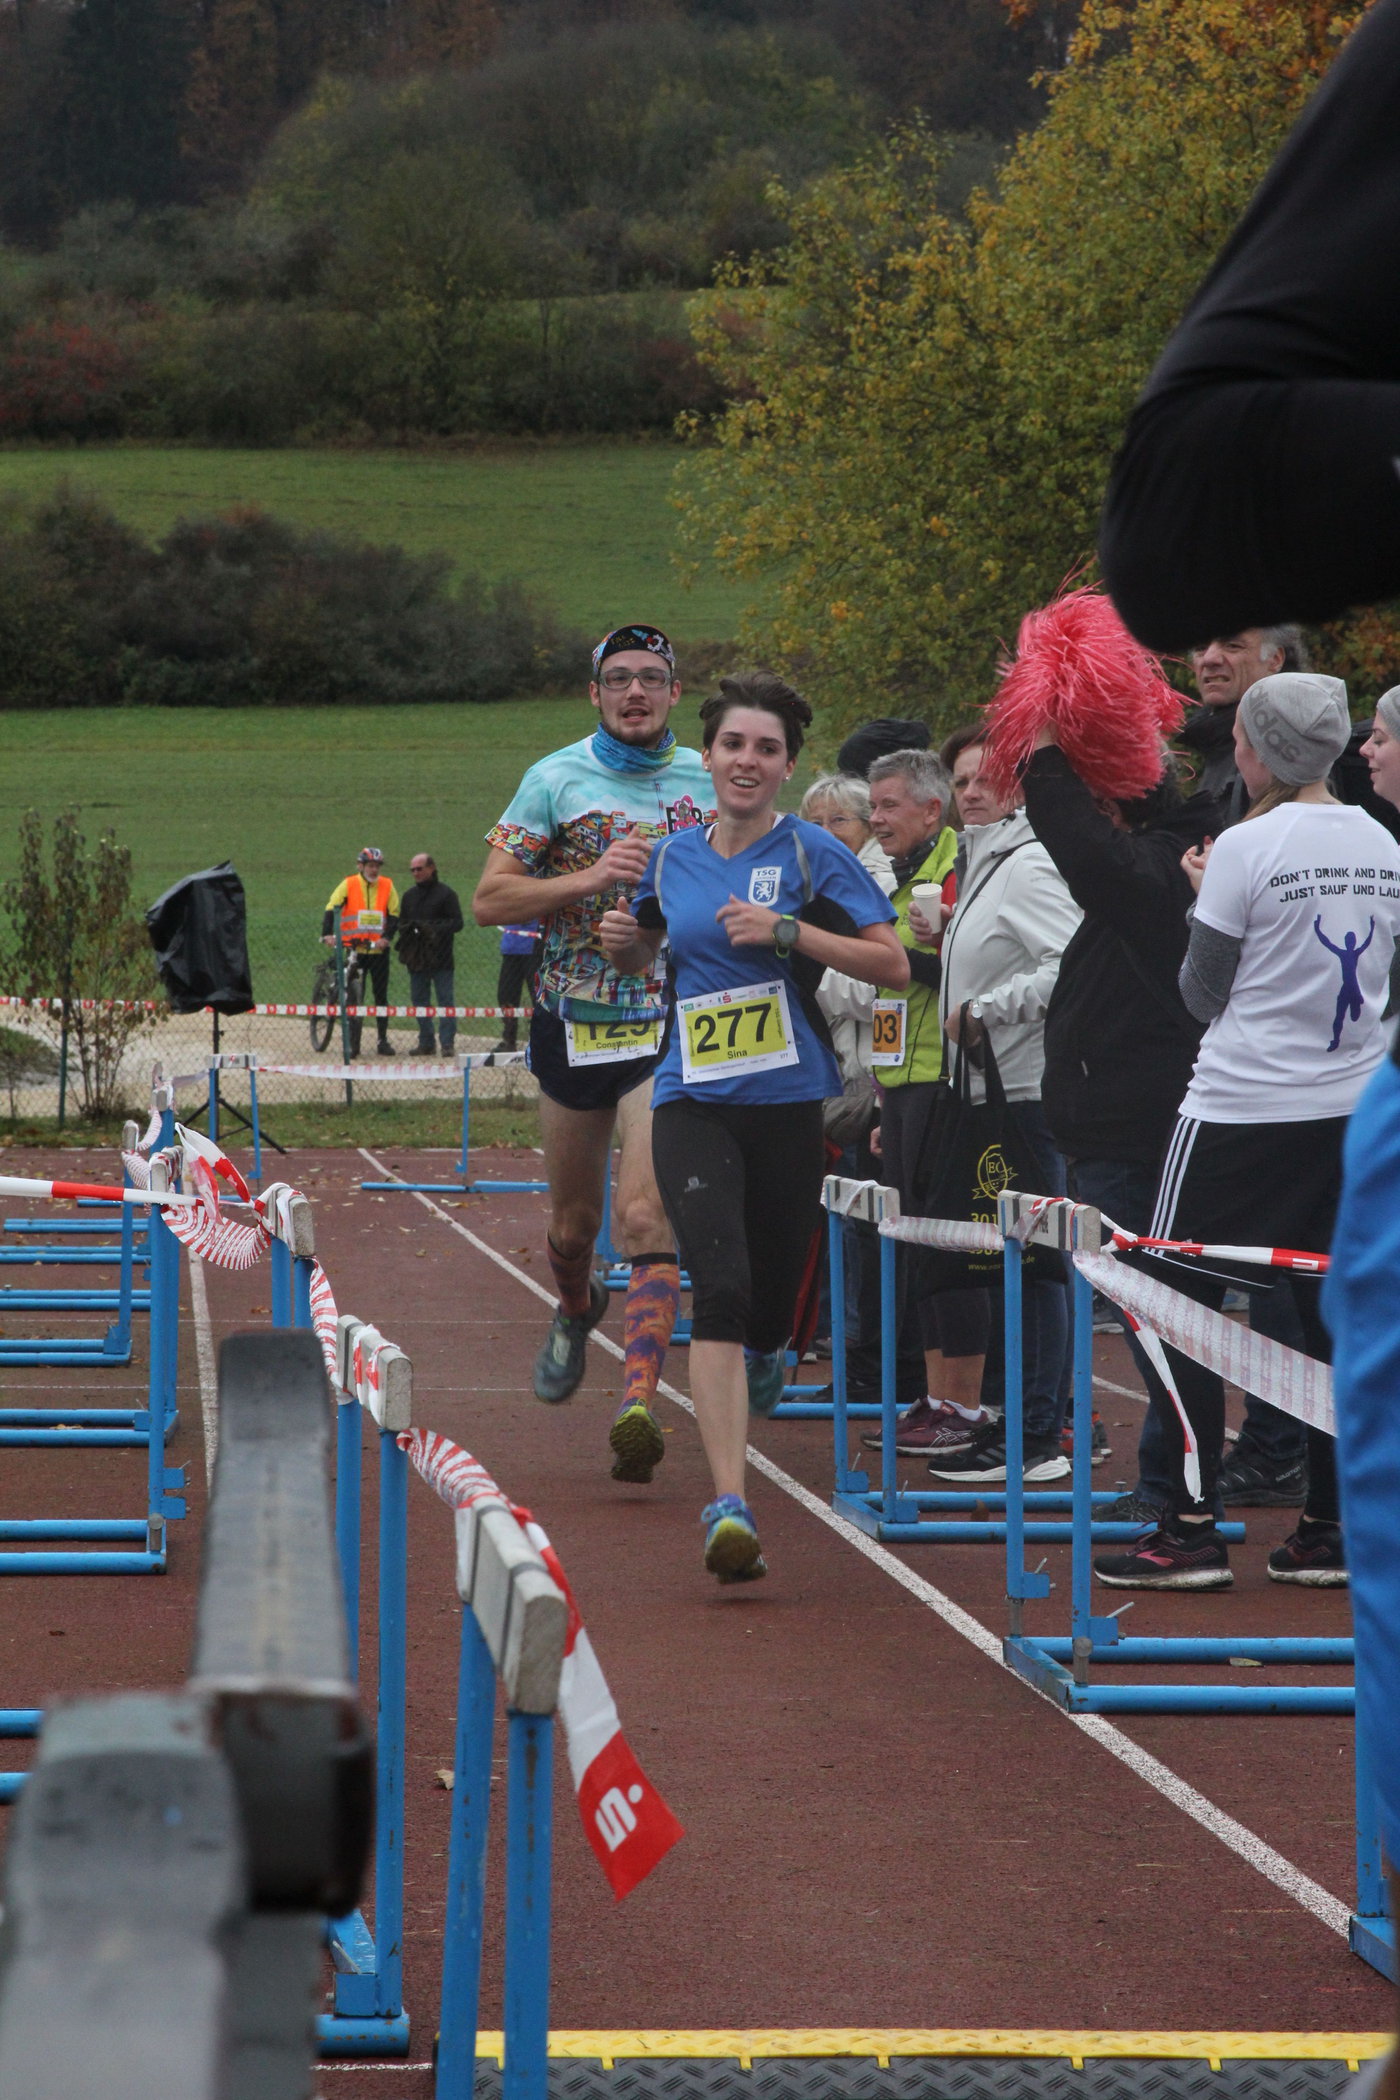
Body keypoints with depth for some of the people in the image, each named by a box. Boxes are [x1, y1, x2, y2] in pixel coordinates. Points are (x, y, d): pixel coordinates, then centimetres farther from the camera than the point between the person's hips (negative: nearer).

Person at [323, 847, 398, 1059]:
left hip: (378, 950, 2)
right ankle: (353, 1043, 1)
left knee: (380, 996, 8)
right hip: (354, 949, -2)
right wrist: (328, 934, -23)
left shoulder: (387, 886, 3)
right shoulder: (348, 884, -2)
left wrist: (386, 937, -14)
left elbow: (394, 914, 2)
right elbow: (331, 908, -8)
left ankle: (382, 1039, 18)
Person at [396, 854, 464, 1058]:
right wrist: (408, 929, -3)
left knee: (444, 1000, -7)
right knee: (419, 1001, 7)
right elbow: (401, 922, 20)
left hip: (440, 958, -6)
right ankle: (425, 1043, 13)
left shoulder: (446, 894, -2)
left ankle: (447, 1043, -7)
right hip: (416, 958, 6)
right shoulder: (410, 896, 17)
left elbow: (456, 923, -6)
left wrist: (434, 929, -19)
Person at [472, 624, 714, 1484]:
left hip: (671, 1028, -1)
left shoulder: (709, 783, 3)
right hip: (574, 1024, 1)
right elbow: (491, 899, -4)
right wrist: (590, 878, -18)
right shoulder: (556, 780, -1)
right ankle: (576, 1311, 49)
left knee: (650, 1218, -17)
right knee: (573, 1222, 15)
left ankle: (639, 1405, -24)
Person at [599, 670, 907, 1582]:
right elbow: (644, 955, 26)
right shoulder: (674, 858, 8)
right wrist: (622, 940, 3)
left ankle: (763, 1358, 48)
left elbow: (893, 965, -6)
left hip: (790, 1103, -1)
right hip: (694, 1103, 1)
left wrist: (788, 932, -16)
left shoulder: (813, 854, -2)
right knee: (721, 1289, -17)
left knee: (773, 1299, 9)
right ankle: (730, 1504, -22)